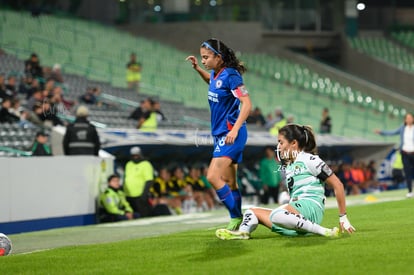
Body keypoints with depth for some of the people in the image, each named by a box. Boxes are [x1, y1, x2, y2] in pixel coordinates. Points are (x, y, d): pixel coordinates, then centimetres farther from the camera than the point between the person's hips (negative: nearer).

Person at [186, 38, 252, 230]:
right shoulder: (216, 74, 8)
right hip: (220, 134, 9)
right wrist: (197, 68, 19)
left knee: (213, 177, -18)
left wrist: (235, 129, -29)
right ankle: (237, 222, 19)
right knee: (229, 183, 12)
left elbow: (247, 103, -21)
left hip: (230, 134, -9)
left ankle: (236, 218, -10)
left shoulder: (230, 75, -17)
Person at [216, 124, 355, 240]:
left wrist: (343, 218, -4)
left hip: (311, 210, -9)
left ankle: (324, 231, -28)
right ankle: (243, 231, -27)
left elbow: (337, 184, -4)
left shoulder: (310, 160, -1)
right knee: (253, 212, 6)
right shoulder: (288, 166, 24)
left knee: (276, 215, -35)